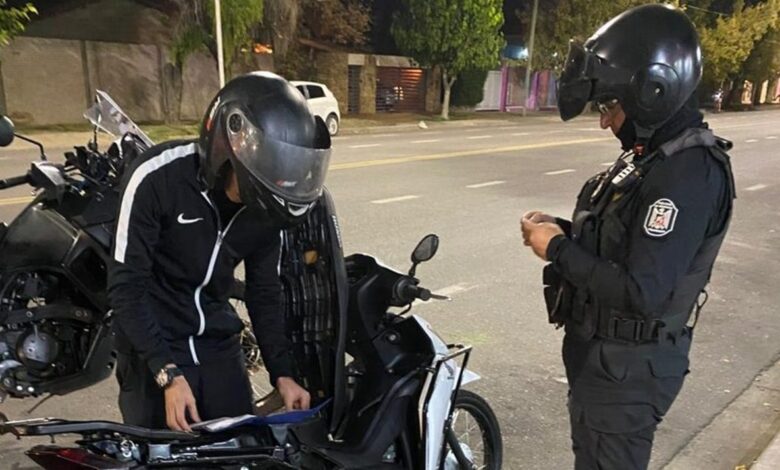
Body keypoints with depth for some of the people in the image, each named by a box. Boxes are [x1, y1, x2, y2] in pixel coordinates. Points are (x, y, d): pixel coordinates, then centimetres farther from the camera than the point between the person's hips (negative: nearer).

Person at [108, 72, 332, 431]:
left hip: (219, 345, 4)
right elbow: (126, 286, -18)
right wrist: (168, 374, -23)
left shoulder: (267, 201, -7)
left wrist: (282, 372, -2)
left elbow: (265, 291, 3)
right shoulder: (157, 177, -21)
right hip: (153, 349, -4)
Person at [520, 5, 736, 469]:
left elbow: (642, 293, -32)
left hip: (627, 366, -9)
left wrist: (558, 250, -21)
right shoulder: (653, 152, 5)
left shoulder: (688, 173, -27)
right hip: (602, 350, 9)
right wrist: (563, 229, -1)